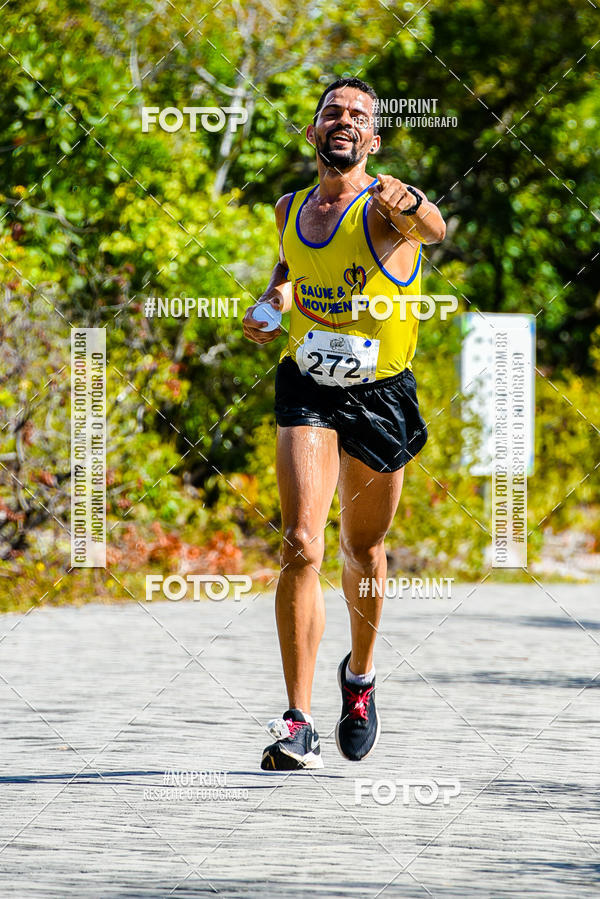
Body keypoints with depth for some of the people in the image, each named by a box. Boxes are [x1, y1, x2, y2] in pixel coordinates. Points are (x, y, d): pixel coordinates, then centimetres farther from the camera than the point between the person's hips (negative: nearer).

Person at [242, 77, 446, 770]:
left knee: (363, 549, 15)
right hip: (307, 387, 2)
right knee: (301, 545, -16)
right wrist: (271, 303, 0)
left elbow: (431, 227, -37)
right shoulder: (290, 211, 3)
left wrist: (411, 209, -61)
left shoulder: (384, 204, -13)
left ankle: (360, 674, 45)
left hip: (380, 393, -2)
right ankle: (298, 725, -19)